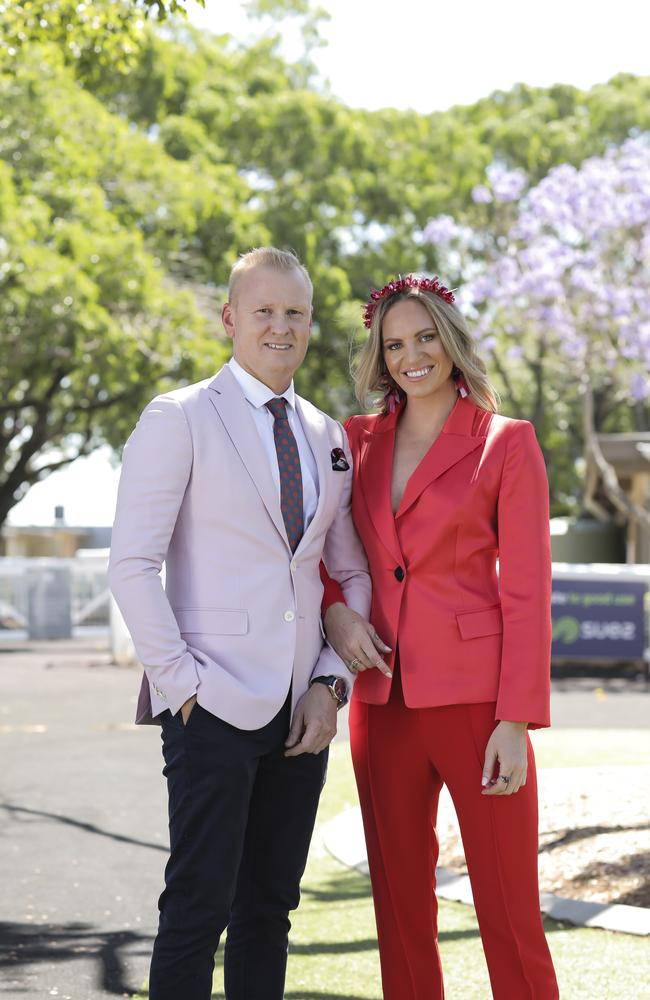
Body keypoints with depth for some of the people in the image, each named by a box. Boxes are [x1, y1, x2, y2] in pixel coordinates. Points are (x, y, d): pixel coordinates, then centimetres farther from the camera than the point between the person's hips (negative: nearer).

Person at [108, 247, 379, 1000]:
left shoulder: (328, 437, 14)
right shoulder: (179, 419, -3)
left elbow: (352, 573, 18)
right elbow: (133, 564, -8)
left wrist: (330, 684, 5)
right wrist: (180, 683, -13)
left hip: (301, 711, 6)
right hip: (214, 705, -5)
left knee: (269, 907, 10)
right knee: (198, 905, -7)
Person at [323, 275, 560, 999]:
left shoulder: (506, 443, -1)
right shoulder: (358, 442, 11)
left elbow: (526, 591, -5)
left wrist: (515, 722, -12)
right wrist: (333, 608, -1)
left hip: (474, 695, -4)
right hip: (383, 698, 4)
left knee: (509, 916, -2)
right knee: (402, 908, 10)